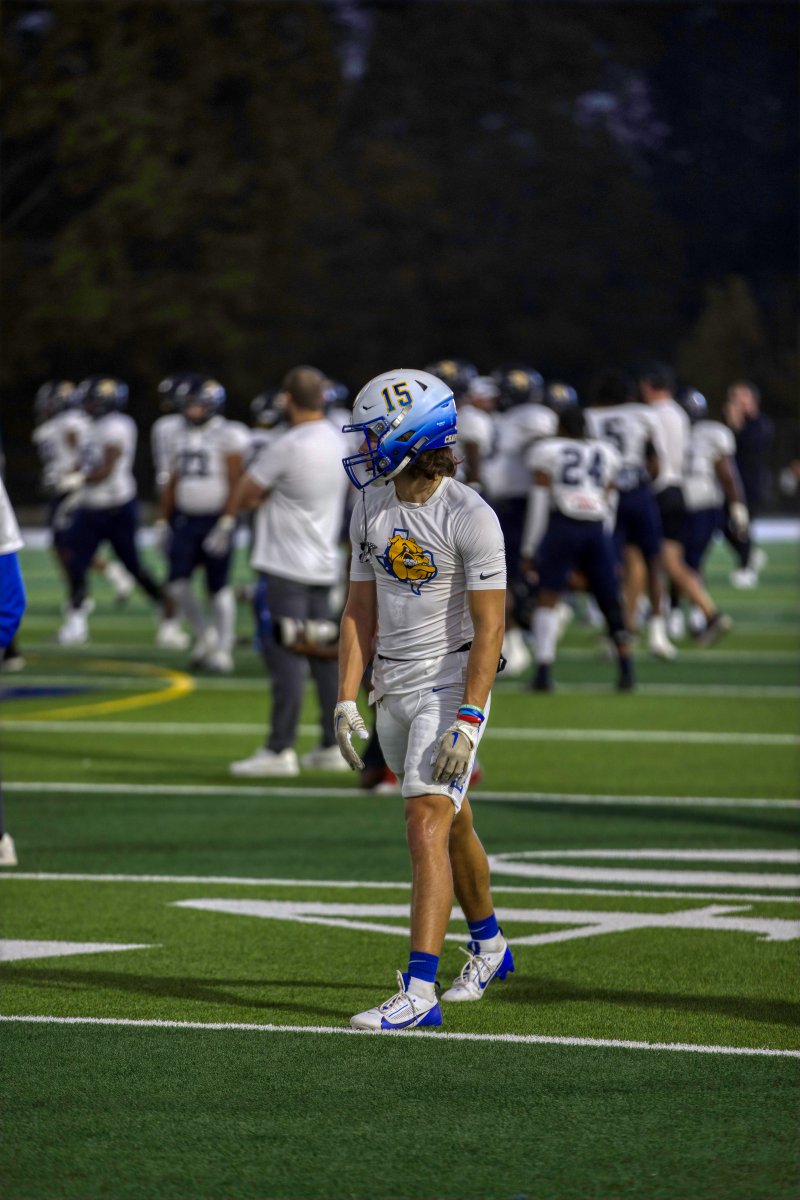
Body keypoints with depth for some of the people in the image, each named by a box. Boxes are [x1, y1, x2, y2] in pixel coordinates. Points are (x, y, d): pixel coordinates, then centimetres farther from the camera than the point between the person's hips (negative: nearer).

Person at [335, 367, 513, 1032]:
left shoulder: (470, 518, -18)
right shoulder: (372, 508, 4)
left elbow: (490, 626, -19)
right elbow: (361, 611, 8)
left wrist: (466, 724, -24)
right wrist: (347, 703, 1)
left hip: (452, 685, -7)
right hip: (394, 689, 7)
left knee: (426, 827, -17)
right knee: (450, 825, 22)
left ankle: (419, 993, -22)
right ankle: (489, 946, 43)